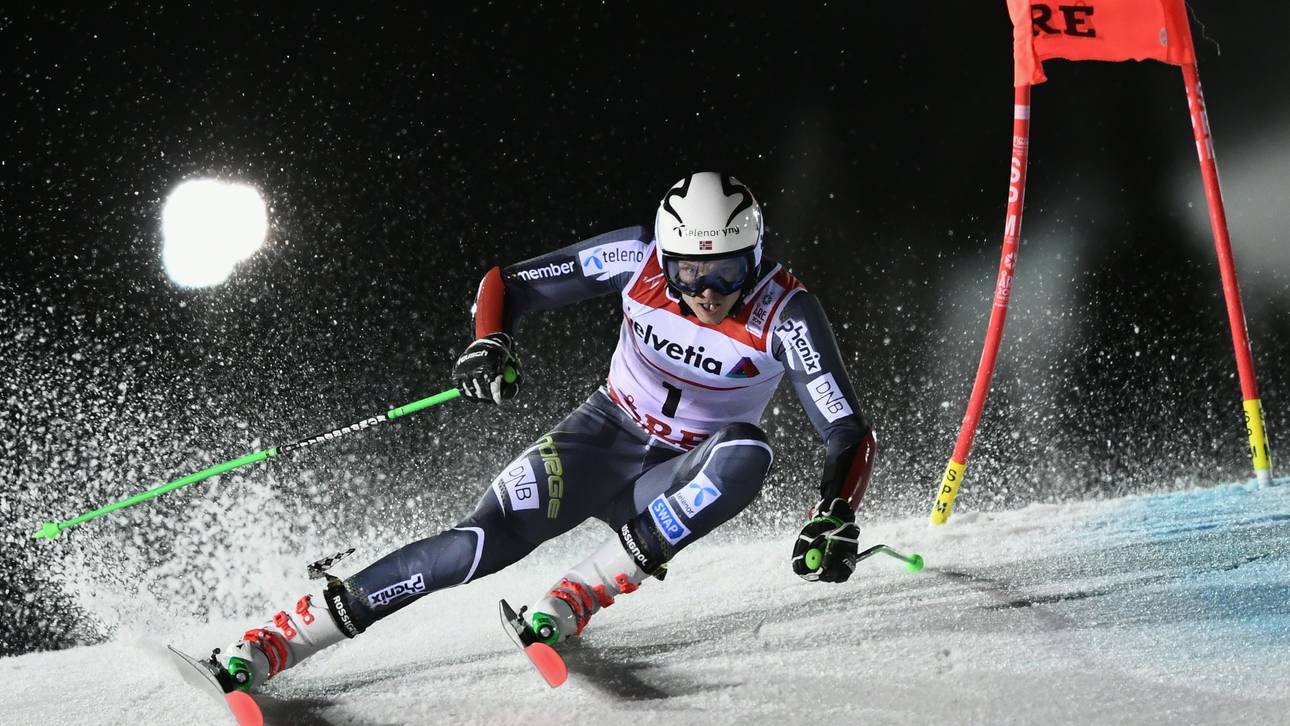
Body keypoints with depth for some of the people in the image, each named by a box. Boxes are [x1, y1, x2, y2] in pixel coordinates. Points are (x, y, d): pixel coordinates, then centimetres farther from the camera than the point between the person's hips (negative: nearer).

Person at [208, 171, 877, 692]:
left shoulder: (785, 315, -22)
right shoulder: (640, 258, -17)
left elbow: (850, 434, -22)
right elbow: (508, 283, -8)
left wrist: (835, 518, -40)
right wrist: (488, 345, -28)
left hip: (680, 481, 0)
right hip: (606, 435, 0)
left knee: (747, 455, -35)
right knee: (483, 542, -22)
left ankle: (580, 594, -29)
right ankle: (271, 643, -20)